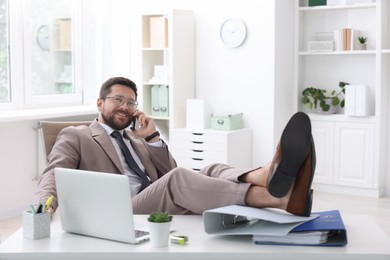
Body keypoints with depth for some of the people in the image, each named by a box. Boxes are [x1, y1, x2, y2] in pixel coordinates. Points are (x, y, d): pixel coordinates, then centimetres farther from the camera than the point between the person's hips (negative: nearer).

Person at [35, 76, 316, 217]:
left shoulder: (135, 136, 30)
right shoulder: (75, 136, 14)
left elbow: (168, 173, 22)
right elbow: (54, 174, -3)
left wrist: (152, 137, 8)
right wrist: (45, 205, -26)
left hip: (168, 207, 6)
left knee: (213, 171, -20)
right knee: (177, 179, -33)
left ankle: (266, 176, -57)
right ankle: (278, 198, -55)